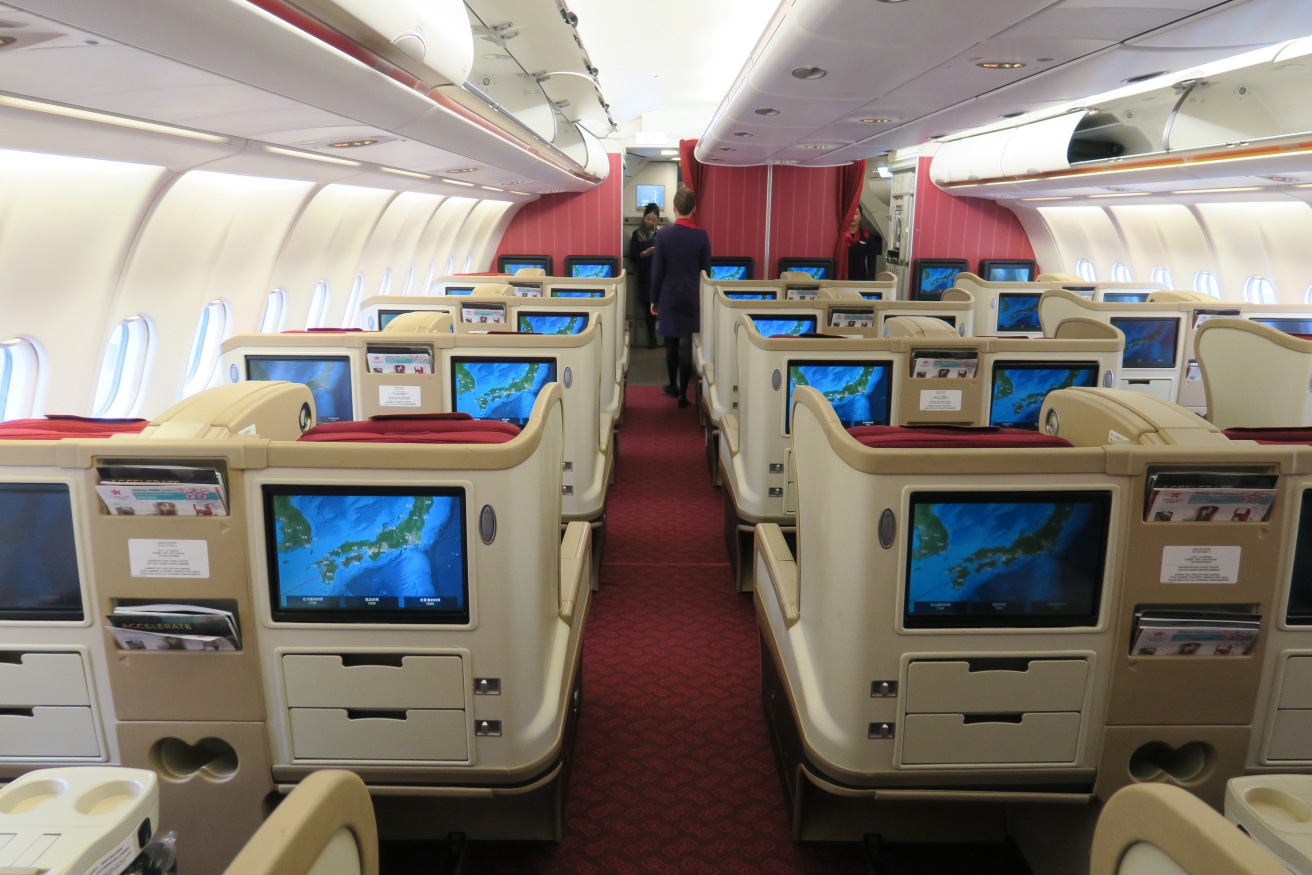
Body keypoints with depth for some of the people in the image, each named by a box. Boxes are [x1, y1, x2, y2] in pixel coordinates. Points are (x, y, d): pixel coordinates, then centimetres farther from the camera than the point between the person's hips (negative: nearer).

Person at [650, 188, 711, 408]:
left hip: (669, 296, 0)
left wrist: (654, 299, 5)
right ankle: (682, 393, 2)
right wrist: (703, 298, 14)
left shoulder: (663, 234, -8)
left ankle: (673, 386, 29)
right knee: (687, 345, 1)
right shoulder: (702, 236, -6)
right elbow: (706, 270, 1)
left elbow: (657, 270, -5)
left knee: (672, 343, 14)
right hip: (692, 297, 0)